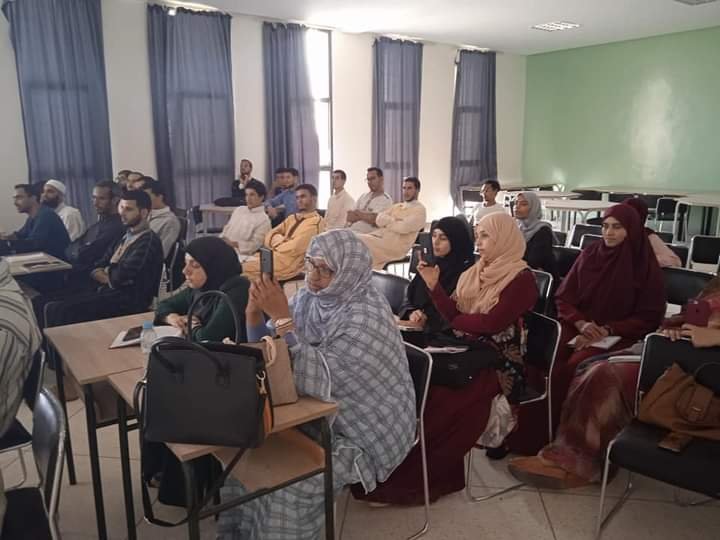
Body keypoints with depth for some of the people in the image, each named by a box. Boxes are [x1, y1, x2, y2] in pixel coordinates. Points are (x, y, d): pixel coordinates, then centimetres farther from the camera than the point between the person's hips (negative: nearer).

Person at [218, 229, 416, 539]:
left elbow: (317, 383, -31)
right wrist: (255, 311, -15)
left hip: (362, 432, -7)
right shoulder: (307, 299, -3)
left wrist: (281, 317, -33)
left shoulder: (366, 318, -25)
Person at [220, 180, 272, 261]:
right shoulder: (238, 209, 19)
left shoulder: (263, 219, -3)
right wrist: (222, 239, 0)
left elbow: (254, 246, -10)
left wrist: (233, 244, -18)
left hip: (240, 254, -6)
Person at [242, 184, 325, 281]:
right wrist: (280, 241, -9)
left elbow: (294, 248, -16)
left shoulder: (317, 222, -7)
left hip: (289, 264, -8)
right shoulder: (292, 218, 20)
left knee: (244, 268, -16)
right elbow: (269, 236, 12)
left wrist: (277, 246, -3)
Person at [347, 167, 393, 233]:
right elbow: (350, 217, 10)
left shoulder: (386, 200, -2)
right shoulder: (363, 196, 18)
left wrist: (359, 213, -1)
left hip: (365, 235, -6)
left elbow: (375, 220, -12)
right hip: (351, 231, 6)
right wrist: (366, 216, -7)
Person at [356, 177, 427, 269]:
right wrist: (394, 220, -9)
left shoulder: (419, 209, -1)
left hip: (395, 245, -7)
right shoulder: (397, 206, 22)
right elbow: (379, 219, 8)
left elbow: (404, 227, -17)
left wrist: (387, 222, -1)